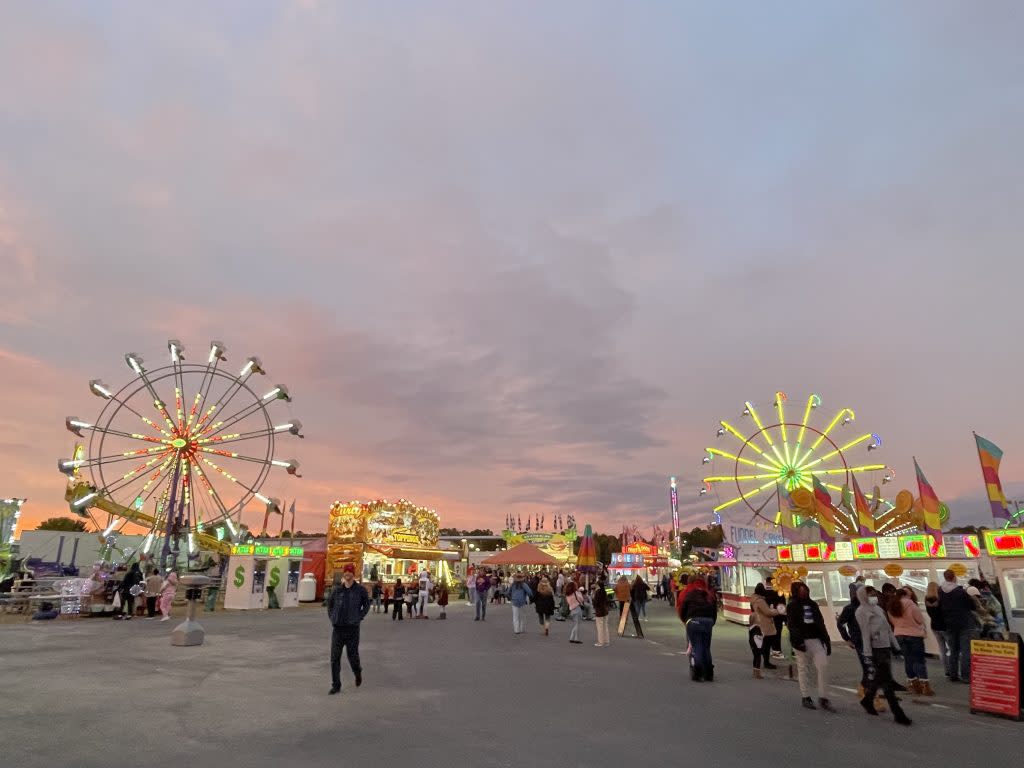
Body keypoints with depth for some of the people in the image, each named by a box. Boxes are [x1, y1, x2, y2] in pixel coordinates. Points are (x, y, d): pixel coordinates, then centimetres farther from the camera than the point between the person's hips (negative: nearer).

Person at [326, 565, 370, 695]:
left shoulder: (360, 590, -4)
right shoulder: (336, 589, 1)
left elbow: (366, 605, 6)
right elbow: (329, 603, 16)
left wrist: (359, 617, -3)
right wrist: (331, 617, 6)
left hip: (353, 628, -2)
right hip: (337, 628, 2)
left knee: (352, 656, 5)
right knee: (334, 658, 1)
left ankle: (358, 673, 37)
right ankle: (336, 685, 14)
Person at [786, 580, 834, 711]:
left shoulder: (813, 604, 15)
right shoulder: (792, 606, 0)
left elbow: (821, 623, 18)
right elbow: (791, 625, -8)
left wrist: (827, 641, 12)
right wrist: (798, 641, -20)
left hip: (816, 640, 4)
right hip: (802, 641, -4)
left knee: (823, 665, -7)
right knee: (803, 669, 3)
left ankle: (823, 698, 0)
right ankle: (805, 697, 13)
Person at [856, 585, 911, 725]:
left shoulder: (878, 608, 15)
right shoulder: (862, 611, -9)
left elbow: (888, 628, 19)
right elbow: (865, 633, -14)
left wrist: (896, 645, 15)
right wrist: (868, 654, -16)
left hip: (886, 647, 8)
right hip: (876, 649, -8)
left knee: (878, 678, 15)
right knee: (887, 681, -6)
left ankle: (867, 700, 32)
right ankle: (897, 713, -2)